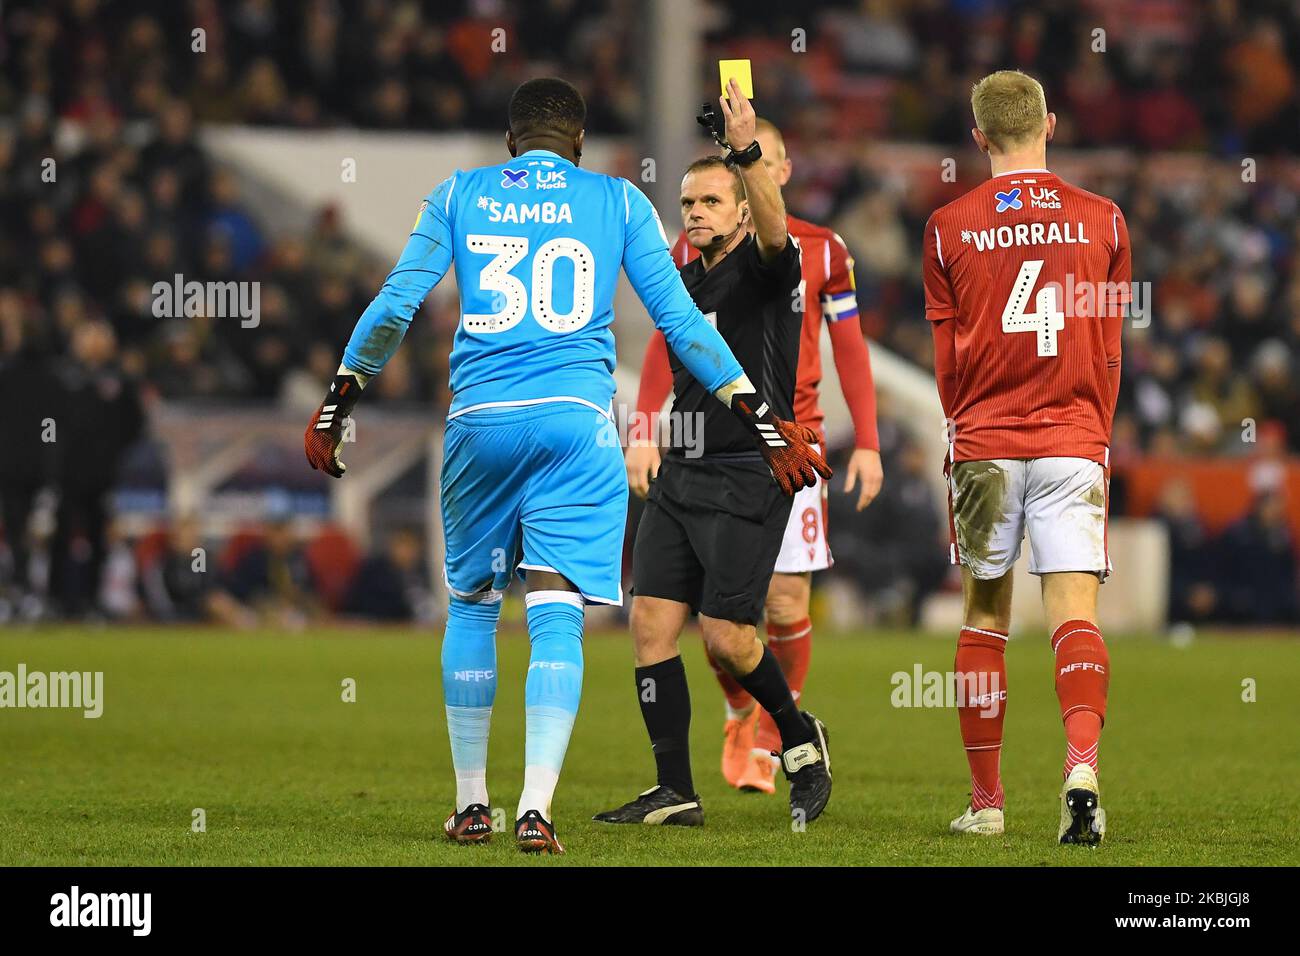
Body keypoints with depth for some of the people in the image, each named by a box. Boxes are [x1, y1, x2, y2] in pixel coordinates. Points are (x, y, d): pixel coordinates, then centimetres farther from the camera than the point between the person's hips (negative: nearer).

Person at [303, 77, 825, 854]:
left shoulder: (459, 196, 12)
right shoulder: (618, 203, 10)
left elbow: (395, 304, 8)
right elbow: (680, 320, 8)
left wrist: (338, 403, 18)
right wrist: (760, 419, 12)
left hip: (480, 419, 1)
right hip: (577, 418, -1)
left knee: (472, 604, 15)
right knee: (557, 613, -4)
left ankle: (471, 804, 18)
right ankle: (536, 807, -17)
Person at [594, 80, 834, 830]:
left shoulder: (764, 269, -6)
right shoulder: (684, 281, 15)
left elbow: (774, 226, -30)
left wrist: (747, 150, -44)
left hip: (748, 478, -7)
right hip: (682, 476, 7)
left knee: (726, 636, -9)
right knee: (652, 621, -3)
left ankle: (800, 736, 19)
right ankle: (676, 793, 2)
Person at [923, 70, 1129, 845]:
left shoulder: (949, 228, 1)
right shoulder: (1102, 221, 3)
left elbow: (946, 359, 9)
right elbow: (1109, 354, 9)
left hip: (985, 442, 0)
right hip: (1074, 439, 0)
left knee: (986, 614, 10)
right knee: (1075, 610, -6)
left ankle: (986, 800, 15)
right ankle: (1083, 765, -30)